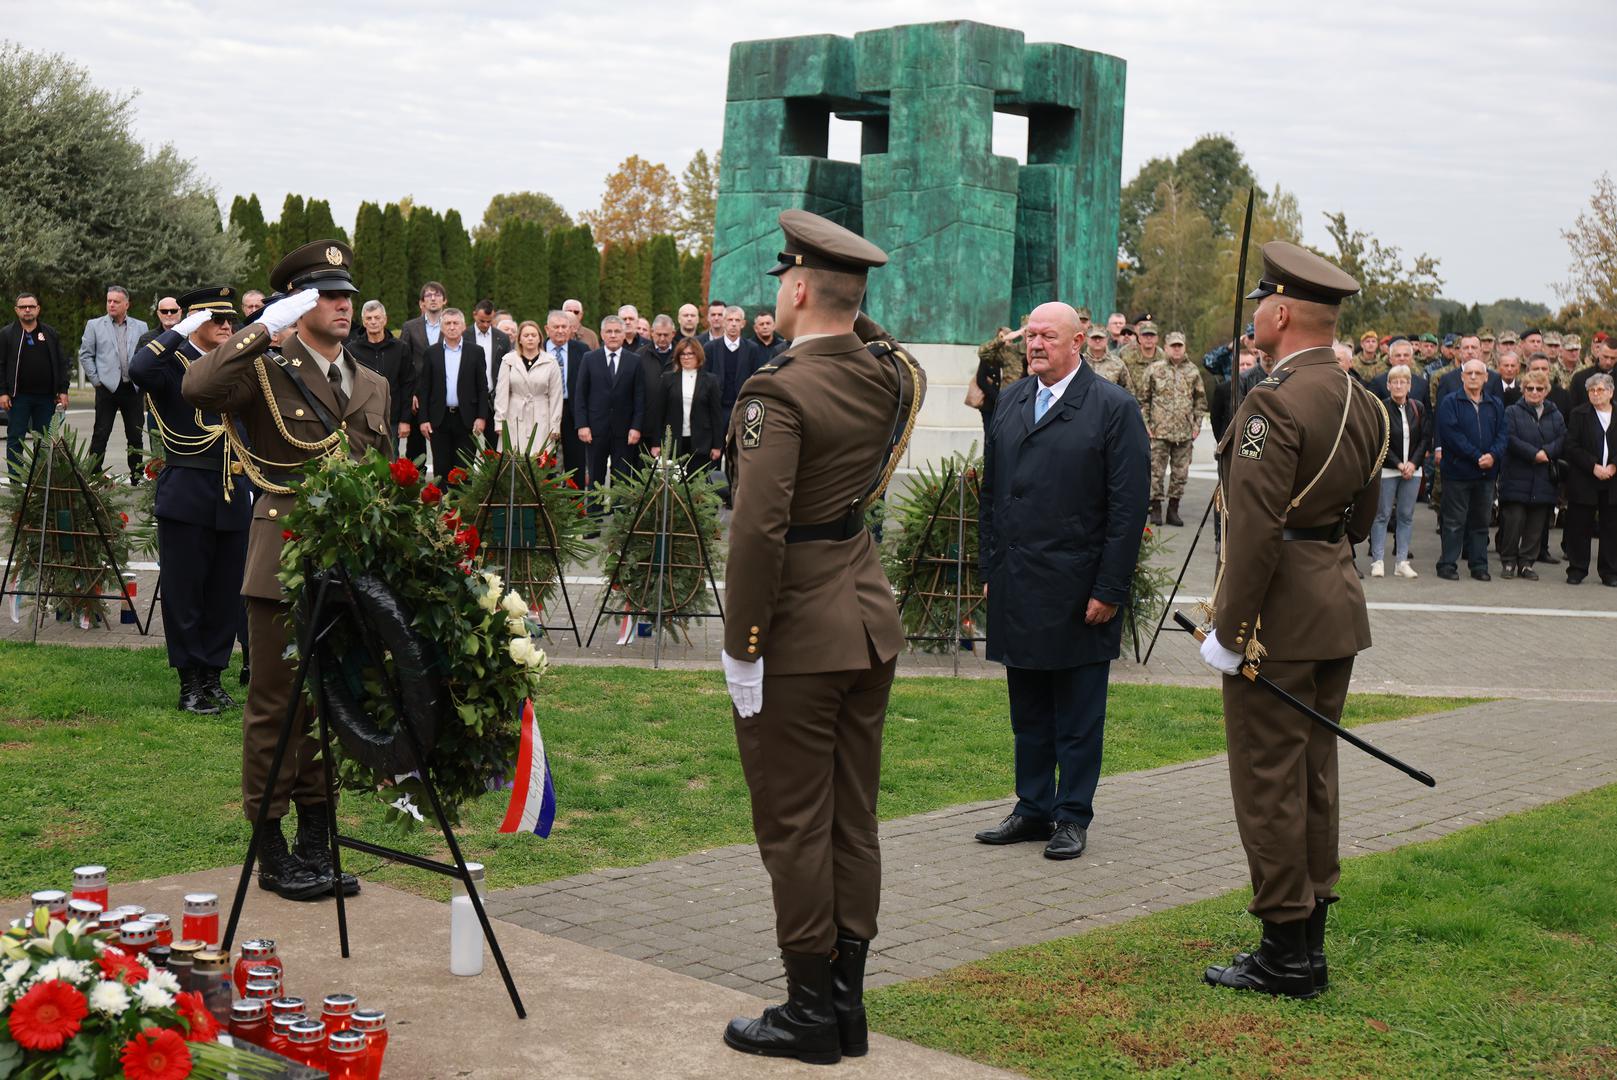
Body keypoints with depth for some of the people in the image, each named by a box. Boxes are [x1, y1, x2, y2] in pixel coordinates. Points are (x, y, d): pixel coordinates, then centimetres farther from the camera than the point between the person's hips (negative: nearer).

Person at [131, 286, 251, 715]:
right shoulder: (174, 362, -4)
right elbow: (139, 369, -29)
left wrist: (248, 486, 17)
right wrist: (179, 331, -20)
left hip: (233, 498, 6)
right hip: (187, 497, -6)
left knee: (226, 592, 8)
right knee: (184, 592, 0)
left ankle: (212, 676, 18)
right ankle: (190, 683, 7)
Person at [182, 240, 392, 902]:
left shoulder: (373, 386, 16)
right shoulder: (266, 371, -3)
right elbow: (197, 389, -24)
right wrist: (264, 329, -22)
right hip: (284, 566, -6)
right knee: (275, 707, 1)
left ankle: (316, 844, 22)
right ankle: (271, 851, 11)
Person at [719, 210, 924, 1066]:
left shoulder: (779, 392, -18)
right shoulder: (887, 375, 4)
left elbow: (758, 530, -23)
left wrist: (742, 644, -16)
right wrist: (846, 315, 15)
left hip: (797, 638, -8)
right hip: (869, 621, 8)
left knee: (794, 825, 2)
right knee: (853, 817, 13)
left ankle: (810, 1011, 11)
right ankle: (847, 1002, 22)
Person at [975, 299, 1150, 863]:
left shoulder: (1114, 408, -7)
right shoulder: (1010, 401, 11)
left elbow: (1129, 508, -10)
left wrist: (1109, 590, -13)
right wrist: (991, 569, 10)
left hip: (1079, 593, -5)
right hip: (1015, 589, 5)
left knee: (1078, 716, 5)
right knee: (1028, 711, 13)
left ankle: (1073, 817, 15)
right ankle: (1033, 810, 24)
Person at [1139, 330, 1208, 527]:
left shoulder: (1192, 372, 8)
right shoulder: (1154, 369, 1)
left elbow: (1200, 400, 15)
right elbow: (1143, 398, 4)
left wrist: (1197, 424, 7)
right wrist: (1146, 423, -2)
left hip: (1185, 432, 2)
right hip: (1159, 431, -2)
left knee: (1180, 473, 6)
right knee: (1156, 470, -1)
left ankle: (1173, 510, 15)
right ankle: (1156, 509, 8)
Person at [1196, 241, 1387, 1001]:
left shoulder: (1275, 402, -19)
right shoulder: (1363, 402, 9)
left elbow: (1255, 528, -23)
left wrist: (1228, 631, -18)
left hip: (1279, 618, -9)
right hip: (1338, 605, 9)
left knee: (1267, 783, 0)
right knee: (1312, 777, 16)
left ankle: (1286, 957, 7)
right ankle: (1308, 941, 25)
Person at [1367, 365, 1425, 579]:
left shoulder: (1418, 408, 4)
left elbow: (1424, 438, 5)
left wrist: (1413, 463, -7)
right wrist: (1398, 464, -13)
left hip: (1412, 469, 4)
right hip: (1387, 469, -4)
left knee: (1406, 515, 6)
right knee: (1382, 514, -1)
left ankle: (1401, 562, 11)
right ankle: (1378, 561, 4)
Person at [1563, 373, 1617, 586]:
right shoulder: (1579, 414, 2)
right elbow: (1572, 447, -5)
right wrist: (1594, 466, -14)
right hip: (1584, 480, -1)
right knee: (1579, 527, 2)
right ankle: (1577, 570, 11)